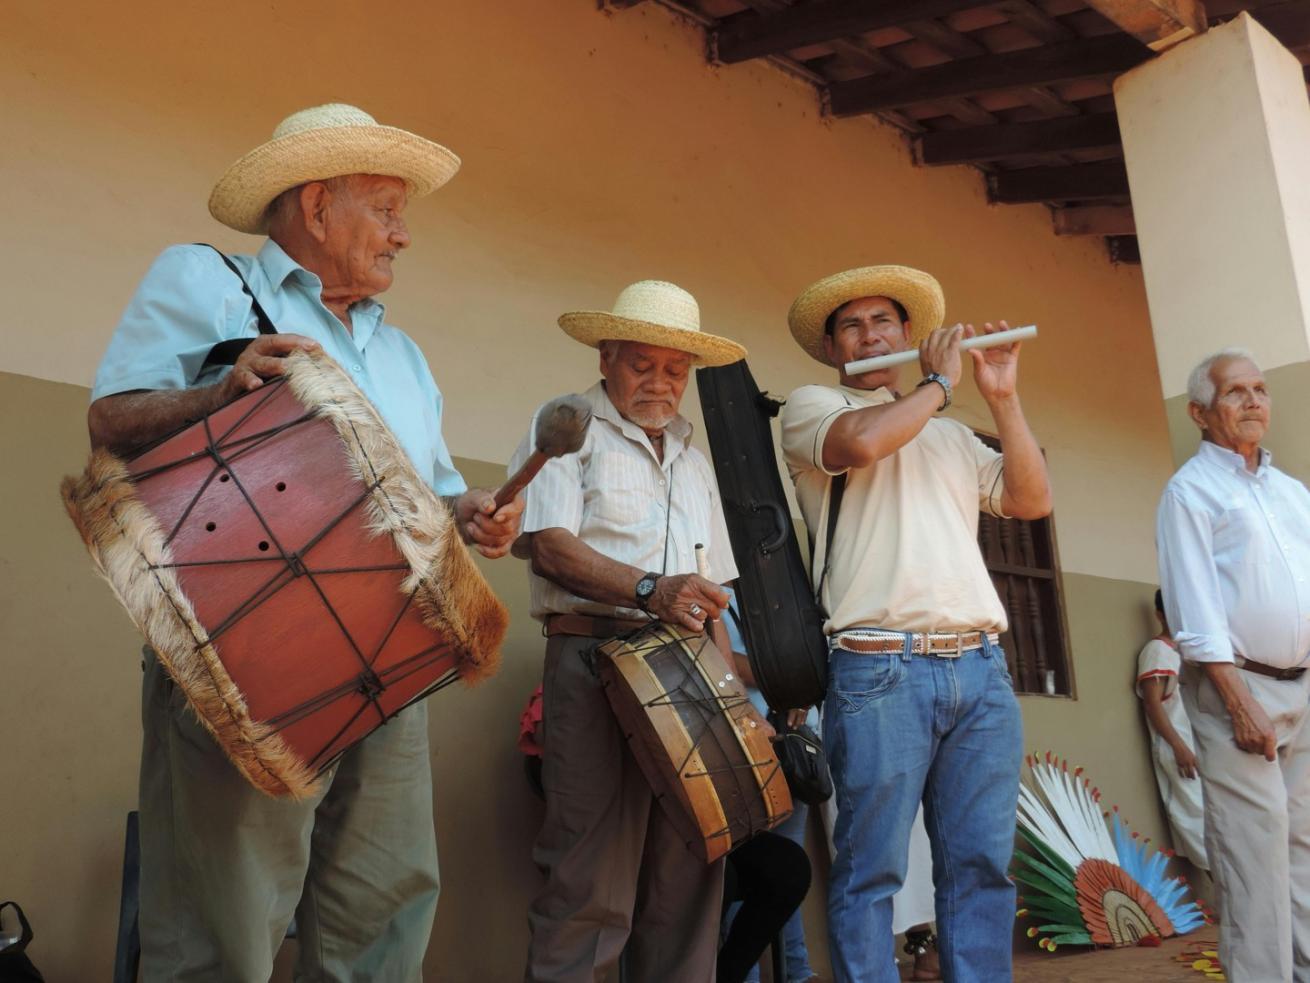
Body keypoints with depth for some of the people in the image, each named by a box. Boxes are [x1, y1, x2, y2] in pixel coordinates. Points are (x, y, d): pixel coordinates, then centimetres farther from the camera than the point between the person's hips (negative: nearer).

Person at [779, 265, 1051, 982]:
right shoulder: (812, 406, 10)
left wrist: (1002, 398, 10)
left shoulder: (952, 435, 25)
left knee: (981, 865, 5)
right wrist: (938, 383, 3)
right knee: (871, 869, -4)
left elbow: (1033, 500, 16)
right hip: (880, 671, -5)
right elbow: (863, 441, -12)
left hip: (980, 668, 5)